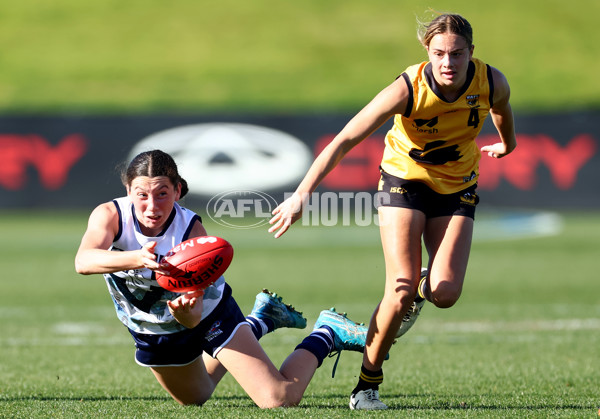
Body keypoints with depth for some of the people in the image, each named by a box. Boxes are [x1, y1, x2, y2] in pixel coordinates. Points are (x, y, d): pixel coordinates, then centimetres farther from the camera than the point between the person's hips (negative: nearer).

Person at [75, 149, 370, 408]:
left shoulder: (191, 230, -32)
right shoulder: (109, 215, -28)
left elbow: (194, 318, -37)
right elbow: (83, 261, -50)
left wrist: (186, 312, -62)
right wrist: (137, 258, -67)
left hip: (207, 316, -4)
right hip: (151, 333, 4)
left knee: (280, 399, -15)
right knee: (194, 398, 33)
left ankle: (326, 333, 13)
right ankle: (258, 321, 51)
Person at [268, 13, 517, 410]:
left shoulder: (492, 82, -19)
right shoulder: (407, 89, -28)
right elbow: (345, 140, -27)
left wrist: (507, 143, 30)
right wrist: (303, 193, -34)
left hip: (457, 187, 3)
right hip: (405, 179, -3)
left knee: (445, 294, -15)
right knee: (401, 292, -17)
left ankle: (423, 288, 25)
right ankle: (368, 383, 2)